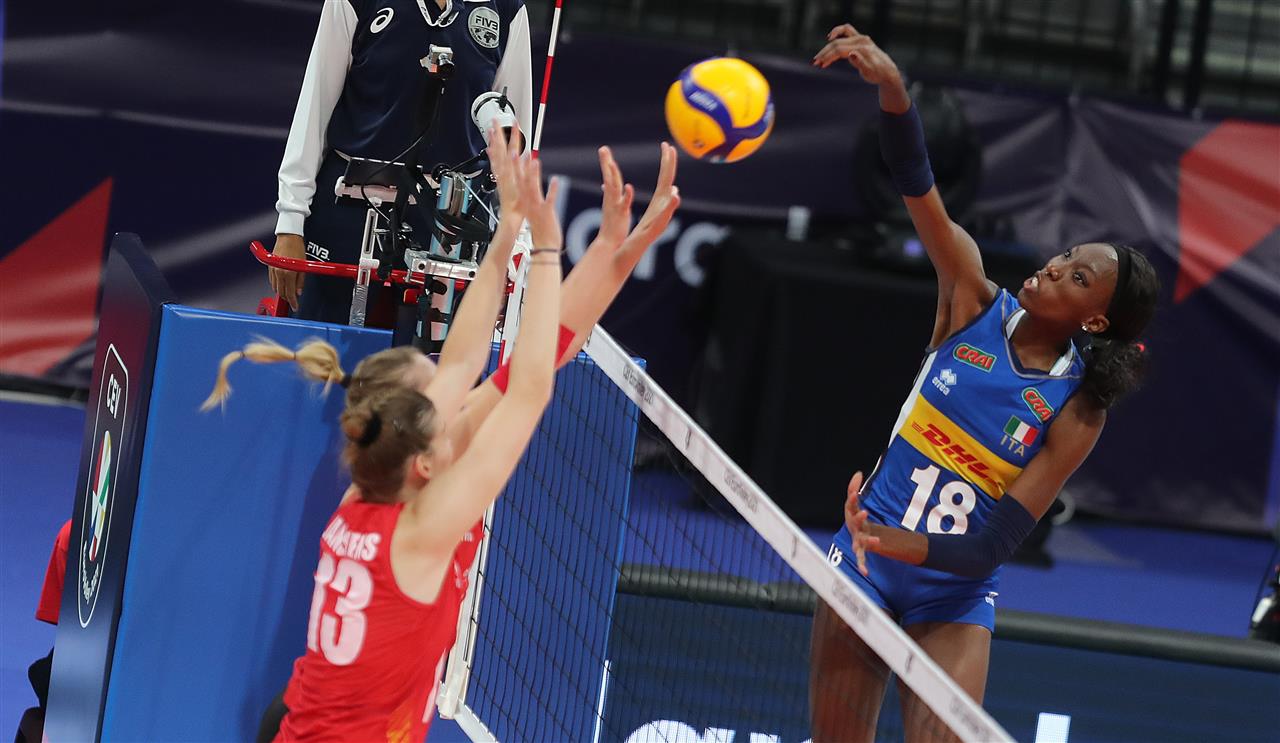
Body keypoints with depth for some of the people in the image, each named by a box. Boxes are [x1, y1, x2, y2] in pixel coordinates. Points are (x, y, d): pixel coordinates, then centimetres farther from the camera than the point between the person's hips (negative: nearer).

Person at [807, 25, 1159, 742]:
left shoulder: (1078, 410, -11)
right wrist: (893, 88, -35)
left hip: (954, 594, -2)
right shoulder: (977, 305, -5)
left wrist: (906, 547, -33)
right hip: (867, 556, 2)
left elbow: (995, 544, -16)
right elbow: (921, 193, -19)